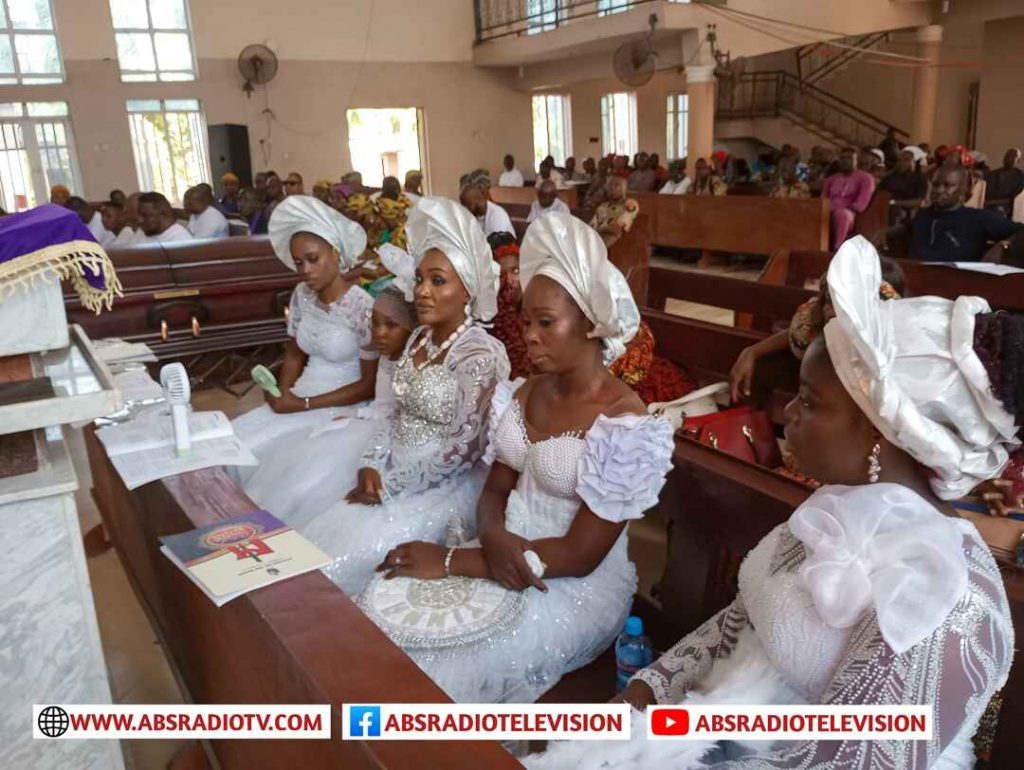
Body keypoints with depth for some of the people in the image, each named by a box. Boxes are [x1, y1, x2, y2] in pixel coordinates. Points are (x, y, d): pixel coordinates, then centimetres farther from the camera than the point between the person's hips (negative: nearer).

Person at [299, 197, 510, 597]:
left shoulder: (480, 355, -18)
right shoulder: (419, 338, 7)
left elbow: (461, 449, -19)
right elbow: (398, 414, 12)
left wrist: (390, 484, -15)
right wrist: (372, 465, -3)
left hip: (445, 487, -7)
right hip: (392, 474, 7)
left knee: (353, 561, -16)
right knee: (313, 545, -4)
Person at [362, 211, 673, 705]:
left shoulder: (624, 426, -19)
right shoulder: (523, 395, 3)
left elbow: (579, 555, -20)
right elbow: (495, 489, 8)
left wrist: (450, 560, -18)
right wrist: (494, 538, -18)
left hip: (577, 586, -6)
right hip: (507, 555, 6)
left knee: (432, 669, -21)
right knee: (379, 615, -10)